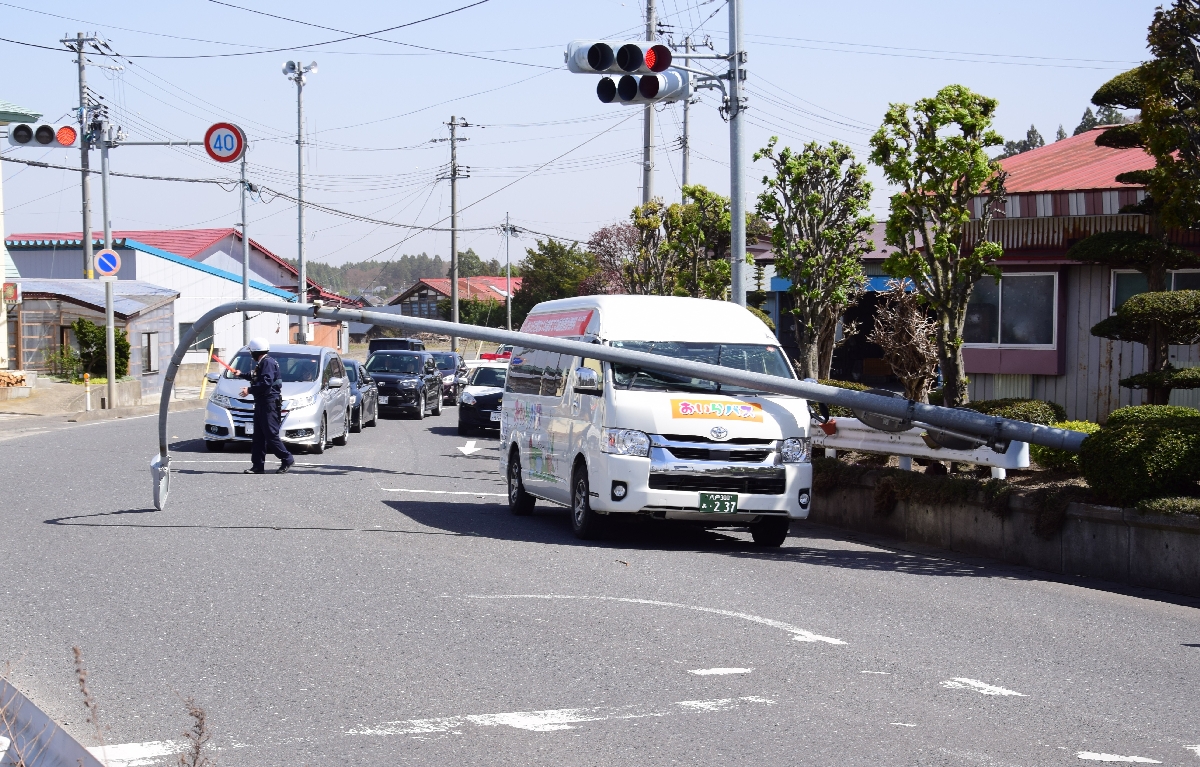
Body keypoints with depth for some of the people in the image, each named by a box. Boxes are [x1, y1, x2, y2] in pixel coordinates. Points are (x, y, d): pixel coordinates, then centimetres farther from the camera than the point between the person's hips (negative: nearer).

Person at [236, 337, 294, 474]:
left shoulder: (268, 362, -14)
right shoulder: (261, 363, 18)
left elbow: (266, 383, -25)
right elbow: (255, 377, 38)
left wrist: (250, 390, -20)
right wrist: (241, 375, 51)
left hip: (269, 403, -11)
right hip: (261, 403, 11)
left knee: (271, 434, -10)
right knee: (258, 436, 8)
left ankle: (287, 459, -2)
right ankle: (258, 465, 9)